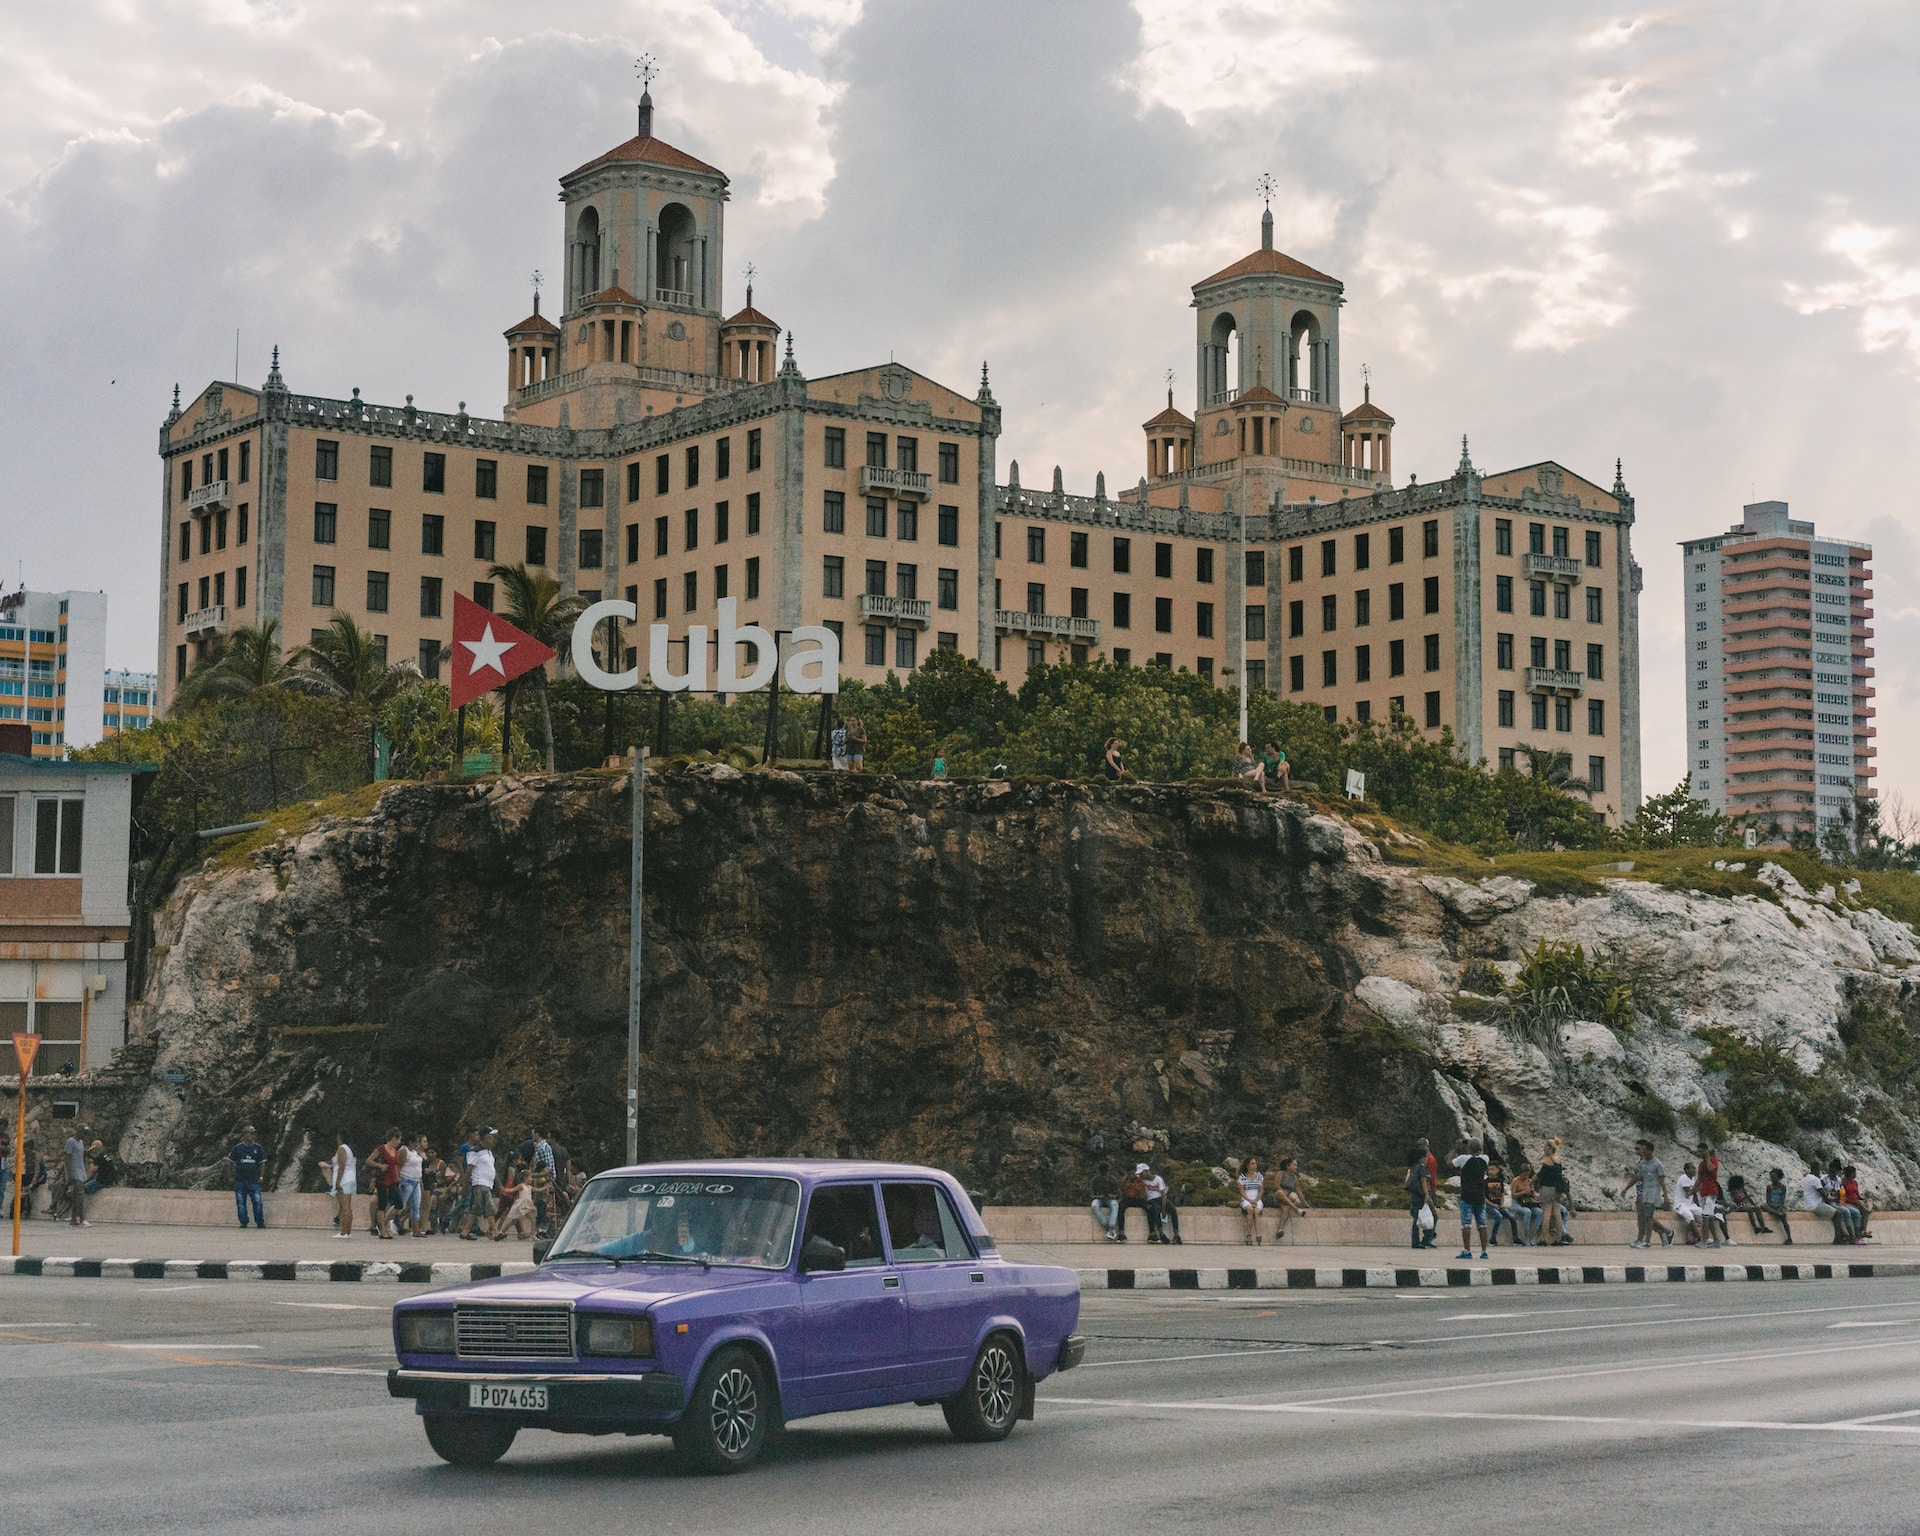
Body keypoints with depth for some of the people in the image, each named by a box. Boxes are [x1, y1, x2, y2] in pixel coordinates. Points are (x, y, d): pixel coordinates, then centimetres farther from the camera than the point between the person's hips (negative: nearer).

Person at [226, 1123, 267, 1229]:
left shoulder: (258, 1148, 6)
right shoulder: (237, 1148, 3)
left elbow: (262, 1163, 13)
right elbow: (229, 1162, 10)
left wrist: (261, 1177, 5)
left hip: (253, 1180, 0)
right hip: (240, 1180, 0)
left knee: (257, 1202, -8)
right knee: (241, 1203, 3)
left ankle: (260, 1223, 3)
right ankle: (243, 1222, 13)